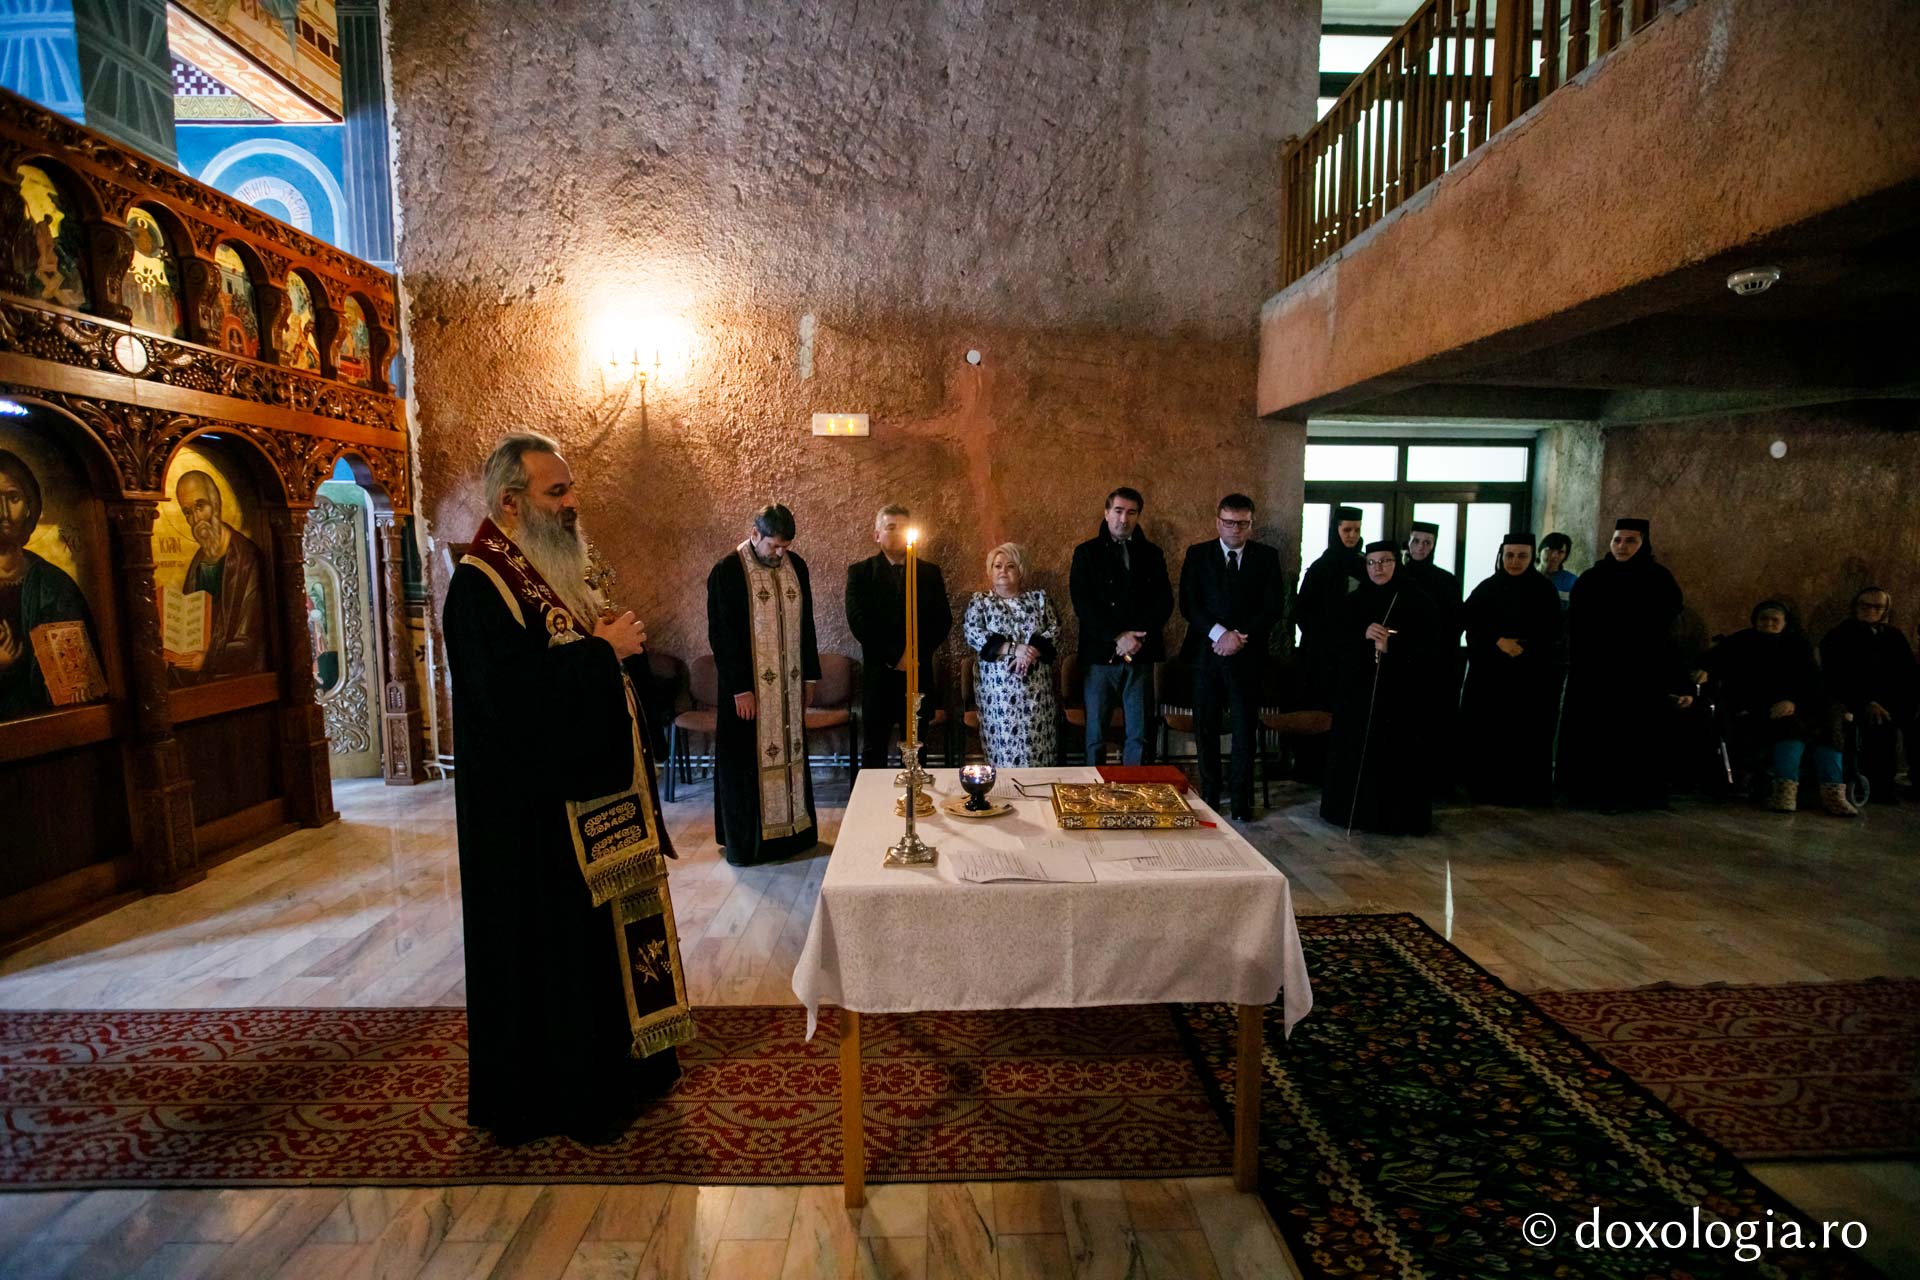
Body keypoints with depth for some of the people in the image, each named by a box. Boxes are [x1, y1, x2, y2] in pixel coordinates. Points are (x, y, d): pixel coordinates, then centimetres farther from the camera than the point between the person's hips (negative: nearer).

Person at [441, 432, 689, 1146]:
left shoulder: (559, 572, 12)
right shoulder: (479, 586, -16)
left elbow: (611, 674, 15)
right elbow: (513, 691, -29)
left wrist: (623, 641, -5)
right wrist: (602, 649, -21)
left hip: (593, 798, 9)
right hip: (533, 809, -9)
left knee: (604, 935, 17)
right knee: (548, 944, 4)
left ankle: (615, 1061, 34)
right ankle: (550, 1095, 23)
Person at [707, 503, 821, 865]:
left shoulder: (796, 567, 5)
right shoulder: (727, 572, -11)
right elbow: (721, 635, -12)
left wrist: (809, 675, 10)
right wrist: (739, 689, -15)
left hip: (789, 685, 5)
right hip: (748, 687, -5)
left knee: (790, 753, 13)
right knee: (748, 761, 3)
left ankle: (792, 830, 25)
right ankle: (744, 841, 16)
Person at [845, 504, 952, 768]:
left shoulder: (930, 572, 10)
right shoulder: (860, 572, 3)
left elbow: (943, 620, 6)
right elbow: (858, 621, -6)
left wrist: (915, 652, -7)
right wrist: (893, 656, -11)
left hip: (919, 672, 2)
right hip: (878, 672, -1)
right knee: (873, 750, 5)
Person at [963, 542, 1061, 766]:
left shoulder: (1038, 598, 13)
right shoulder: (979, 601, 8)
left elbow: (1054, 628, 4)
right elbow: (973, 634, -6)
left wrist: (1033, 651, -15)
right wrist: (1014, 649, -15)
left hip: (1037, 686, 2)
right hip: (998, 687, -1)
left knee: (1037, 744, -1)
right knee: (1004, 748, -4)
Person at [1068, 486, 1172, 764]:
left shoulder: (1151, 554, 12)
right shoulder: (1087, 553, 4)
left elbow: (1164, 602, 6)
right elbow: (1082, 603, -6)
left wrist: (1139, 638, -9)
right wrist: (1117, 637, -15)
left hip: (1141, 655, 2)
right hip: (1099, 655, -2)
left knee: (1138, 735, 3)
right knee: (1096, 734, 4)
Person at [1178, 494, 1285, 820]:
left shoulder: (1266, 556, 6)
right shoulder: (1197, 554, 5)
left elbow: (1275, 606, 0)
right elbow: (1188, 604, -3)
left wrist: (1242, 636, -12)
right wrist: (1220, 633, -15)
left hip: (1247, 656, 0)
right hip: (1206, 653, 0)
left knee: (1245, 729, 2)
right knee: (1206, 729, 6)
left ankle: (1242, 801, 12)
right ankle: (1209, 798, 17)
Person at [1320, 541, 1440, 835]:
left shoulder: (1417, 601, 0)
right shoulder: (1354, 602, 9)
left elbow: (1430, 645, -4)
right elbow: (1336, 641, 4)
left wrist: (1392, 647, -18)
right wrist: (1363, 635, -15)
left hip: (1403, 693, -2)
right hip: (1358, 691, 3)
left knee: (1398, 754, -1)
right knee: (1358, 752, 2)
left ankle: (1399, 816, 11)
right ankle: (1358, 810, 14)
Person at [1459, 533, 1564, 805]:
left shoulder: (1544, 590, 3)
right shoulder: (1486, 589, 6)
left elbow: (1551, 634, 0)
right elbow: (1470, 625, 0)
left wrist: (1521, 647, -15)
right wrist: (1498, 642, -15)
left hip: (1533, 676, -1)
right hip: (1490, 674, 1)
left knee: (1528, 736, -2)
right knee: (1488, 734, -2)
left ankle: (1527, 792, 8)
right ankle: (1489, 790, 7)